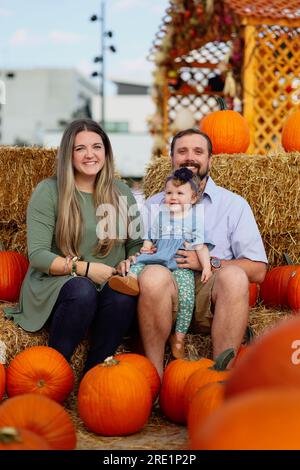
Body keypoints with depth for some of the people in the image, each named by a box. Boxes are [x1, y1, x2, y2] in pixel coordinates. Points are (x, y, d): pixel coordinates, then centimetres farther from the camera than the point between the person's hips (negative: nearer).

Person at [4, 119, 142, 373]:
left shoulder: (121, 192, 14)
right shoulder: (48, 190, 0)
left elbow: (137, 244, 17)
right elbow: (37, 255, -7)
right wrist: (84, 268, -19)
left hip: (109, 283, 3)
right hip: (56, 282, -3)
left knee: (125, 297, -33)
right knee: (83, 291, -38)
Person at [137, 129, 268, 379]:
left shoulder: (234, 205, 11)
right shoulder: (154, 205, 19)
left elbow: (258, 271, 4)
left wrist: (209, 262, -9)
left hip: (211, 300, 0)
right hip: (167, 294, 1)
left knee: (234, 276, -33)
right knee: (154, 274, -32)